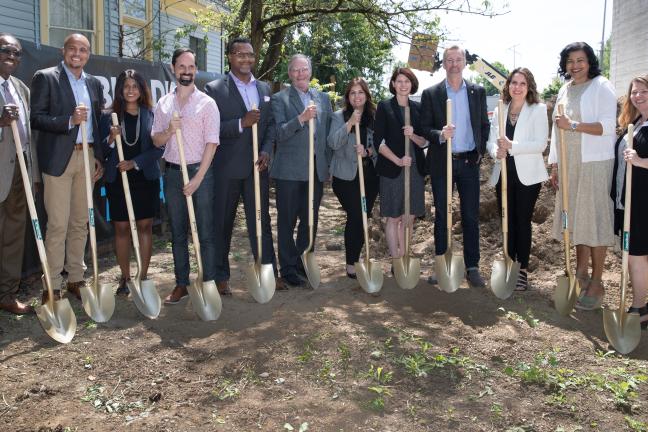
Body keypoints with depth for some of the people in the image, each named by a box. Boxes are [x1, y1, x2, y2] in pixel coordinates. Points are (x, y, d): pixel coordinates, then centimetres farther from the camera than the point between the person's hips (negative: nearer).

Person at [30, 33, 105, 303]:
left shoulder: (94, 84, 15)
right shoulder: (45, 78, 0)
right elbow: (36, 118, -7)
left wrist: (99, 157, 10)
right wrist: (69, 120, -20)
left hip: (87, 157, 5)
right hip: (59, 158, -5)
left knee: (80, 222, 9)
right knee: (58, 224, -4)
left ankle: (75, 278, 19)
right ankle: (52, 286, 4)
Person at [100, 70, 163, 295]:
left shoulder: (152, 115, 2)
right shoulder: (109, 116, 3)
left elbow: (159, 148, -2)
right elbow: (101, 151, 3)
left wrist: (135, 163, -12)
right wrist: (111, 139, -16)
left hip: (146, 178, 0)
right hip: (117, 179, 0)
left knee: (145, 226, 4)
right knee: (121, 228, 4)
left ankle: (143, 275, 13)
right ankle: (125, 277, 15)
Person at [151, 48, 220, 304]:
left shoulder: (207, 103, -2)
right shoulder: (163, 104, 9)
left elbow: (211, 143, -8)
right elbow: (156, 141, 10)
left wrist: (197, 179, -14)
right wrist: (169, 131, -13)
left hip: (200, 171, -4)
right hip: (172, 173, 4)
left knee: (205, 232, 0)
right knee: (177, 232, 9)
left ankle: (208, 283, 8)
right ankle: (181, 284, 19)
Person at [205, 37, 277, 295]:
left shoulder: (264, 89, 12)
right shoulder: (214, 89, -4)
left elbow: (271, 124, 11)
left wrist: (266, 150, -6)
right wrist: (242, 123, -21)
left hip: (257, 166, 4)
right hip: (227, 168, -3)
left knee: (261, 221, 8)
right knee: (222, 223, 8)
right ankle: (221, 276, 20)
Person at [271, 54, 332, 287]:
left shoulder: (323, 98, 12)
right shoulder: (279, 99, -2)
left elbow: (329, 133, 15)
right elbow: (279, 133, -12)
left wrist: (329, 164, 11)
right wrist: (301, 118, -26)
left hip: (317, 169, 4)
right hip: (289, 170, -4)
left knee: (310, 220, 12)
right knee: (287, 221, 4)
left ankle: (304, 262, 26)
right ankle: (288, 268, 15)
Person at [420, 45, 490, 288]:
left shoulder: (478, 92, 7)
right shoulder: (431, 94, 1)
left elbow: (484, 125, 13)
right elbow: (424, 128, -1)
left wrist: (480, 151, 4)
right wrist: (440, 134, -20)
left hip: (469, 162, 1)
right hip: (441, 162, -1)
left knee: (471, 216, 3)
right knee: (441, 216, 7)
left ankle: (472, 267, 11)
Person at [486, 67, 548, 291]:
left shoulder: (538, 109, -1)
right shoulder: (499, 111, 11)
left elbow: (540, 144, -11)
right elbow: (491, 141, 6)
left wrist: (512, 146, -22)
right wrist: (496, 151, -17)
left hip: (527, 175, -4)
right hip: (503, 174, 4)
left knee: (523, 222, 1)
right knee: (507, 222, 9)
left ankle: (523, 270, 10)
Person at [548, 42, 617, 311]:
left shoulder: (601, 87, -4)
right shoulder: (565, 91, 16)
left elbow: (608, 126, -14)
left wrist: (574, 125, -23)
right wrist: (555, 164, 14)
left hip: (594, 163, -7)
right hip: (569, 164, 7)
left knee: (594, 219, -4)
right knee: (575, 218, 10)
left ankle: (596, 282, 3)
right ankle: (581, 274, 21)